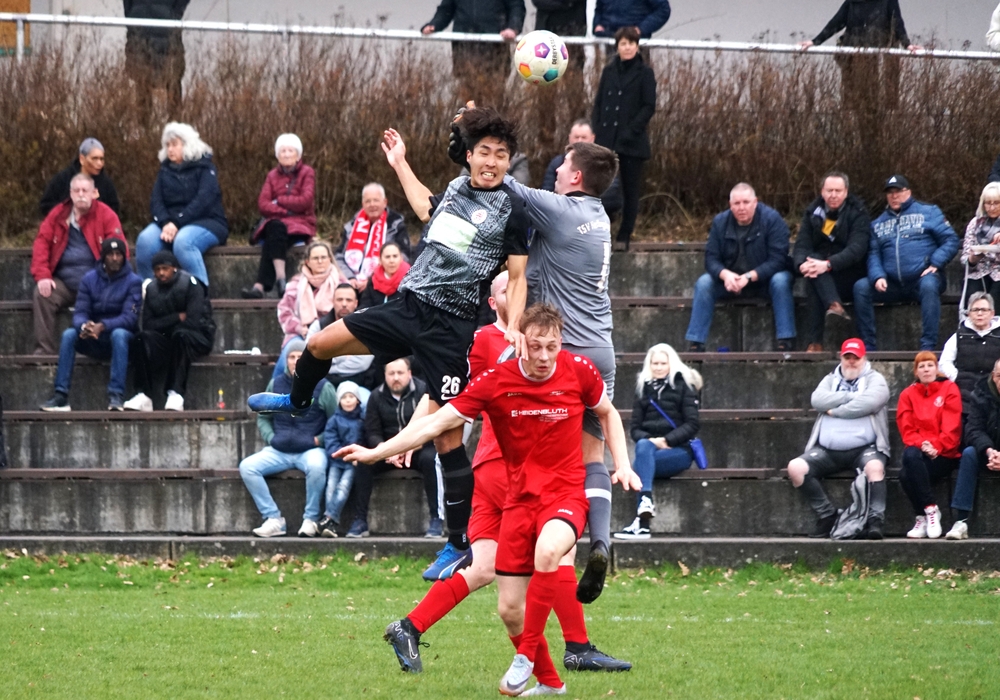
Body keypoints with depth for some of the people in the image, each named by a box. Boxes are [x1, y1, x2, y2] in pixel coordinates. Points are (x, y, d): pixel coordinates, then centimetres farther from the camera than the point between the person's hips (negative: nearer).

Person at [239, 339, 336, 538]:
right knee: (246, 467, -20)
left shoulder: (323, 388, 0)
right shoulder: (275, 385, 11)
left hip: (311, 450, -4)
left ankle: (311, 520, -21)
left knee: (316, 466, -39)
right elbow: (263, 418, 20)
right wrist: (270, 438, 4)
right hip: (279, 451, 4)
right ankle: (273, 520, -18)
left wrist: (319, 440, -7)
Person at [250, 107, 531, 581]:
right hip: (408, 306, 6)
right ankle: (296, 403, 47)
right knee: (321, 342, 11)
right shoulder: (457, 187, 9)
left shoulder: (511, 208, -7)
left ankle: (461, 544, -1)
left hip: (448, 329, -6)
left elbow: (517, 277, -5)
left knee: (446, 432, -9)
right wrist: (400, 164, 37)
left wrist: (513, 327, -19)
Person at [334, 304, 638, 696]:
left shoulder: (578, 370, -7)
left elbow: (607, 413, 14)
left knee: (547, 551, -36)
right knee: (510, 609, -1)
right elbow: (438, 422, -7)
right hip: (520, 498, 2)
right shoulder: (496, 381, -8)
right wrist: (376, 452, -11)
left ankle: (526, 657, -21)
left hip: (565, 494, -2)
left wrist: (622, 465, 3)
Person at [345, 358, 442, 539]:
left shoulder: (423, 391, -6)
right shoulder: (377, 397, 5)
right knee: (363, 462, -24)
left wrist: (412, 448, -25)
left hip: (420, 448, -3)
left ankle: (437, 519, -31)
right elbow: (372, 433, 2)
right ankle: (359, 521, -22)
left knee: (430, 459, -36)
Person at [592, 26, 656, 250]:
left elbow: (649, 107, -4)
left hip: (632, 142, -3)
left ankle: (624, 236, 10)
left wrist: (632, 130, -14)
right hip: (607, 139, 3)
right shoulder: (609, 71, 11)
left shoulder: (644, 74, -1)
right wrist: (596, 129, 0)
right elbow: (598, 103, 13)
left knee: (630, 190, 3)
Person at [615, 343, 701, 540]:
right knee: (643, 446, -34)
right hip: (650, 445, 3)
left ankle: (641, 521, -49)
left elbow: (692, 425, -1)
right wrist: (650, 441, -10)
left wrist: (666, 440, -15)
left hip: (678, 450, -3)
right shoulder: (643, 389, 17)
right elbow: (635, 429, 12)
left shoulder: (683, 386, 7)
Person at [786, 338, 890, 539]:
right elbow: (818, 400, 1)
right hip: (828, 451, 4)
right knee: (795, 468, -19)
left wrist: (835, 411, -3)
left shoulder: (874, 379, 12)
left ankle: (875, 520, -36)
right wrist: (851, 397, -4)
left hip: (863, 448, -4)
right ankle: (826, 516, -12)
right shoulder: (831, 380, 23)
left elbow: (870, 402, -11)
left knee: (875, 466, -37)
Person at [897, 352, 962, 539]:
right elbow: (907, 430, 3)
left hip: (944, 454, -3)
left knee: (907, 476, -31)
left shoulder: (949, 389, 4)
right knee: (910, 455, -35)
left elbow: (952, 427, -4)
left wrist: (935, 447, -18)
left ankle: (922, 518, -15)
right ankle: (930, 509, -24)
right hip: (918, 452, 3)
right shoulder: (908, 394, 12)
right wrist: (921, 445, -16)